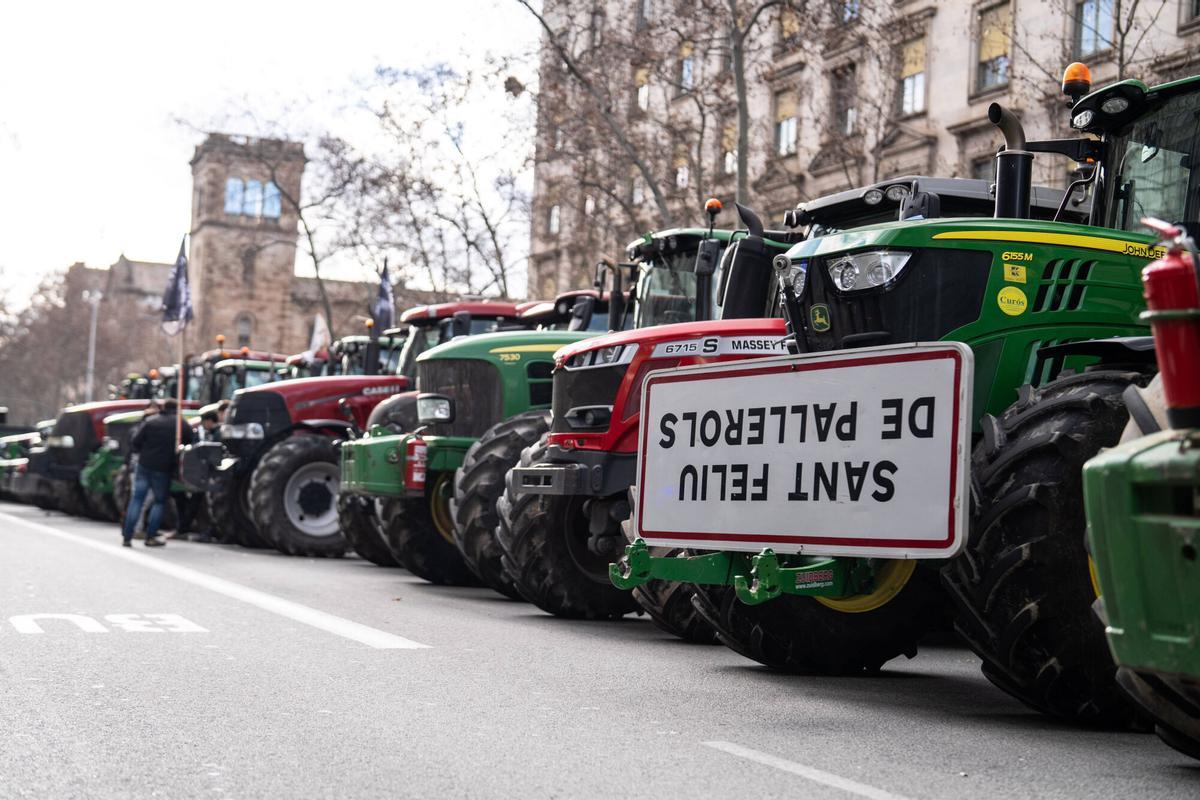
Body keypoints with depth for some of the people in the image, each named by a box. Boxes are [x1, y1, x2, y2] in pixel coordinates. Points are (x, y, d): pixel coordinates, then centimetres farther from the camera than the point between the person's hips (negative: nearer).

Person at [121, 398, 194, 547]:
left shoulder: (150, 422, 2)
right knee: (160, 501, 12)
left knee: (137, 499, 7)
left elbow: (134, 443, -1)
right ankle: (150, 536, 5)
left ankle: (127, 536, 2)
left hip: (144, 466, 1)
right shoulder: (183, 426, 0)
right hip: (164, 469, -1)